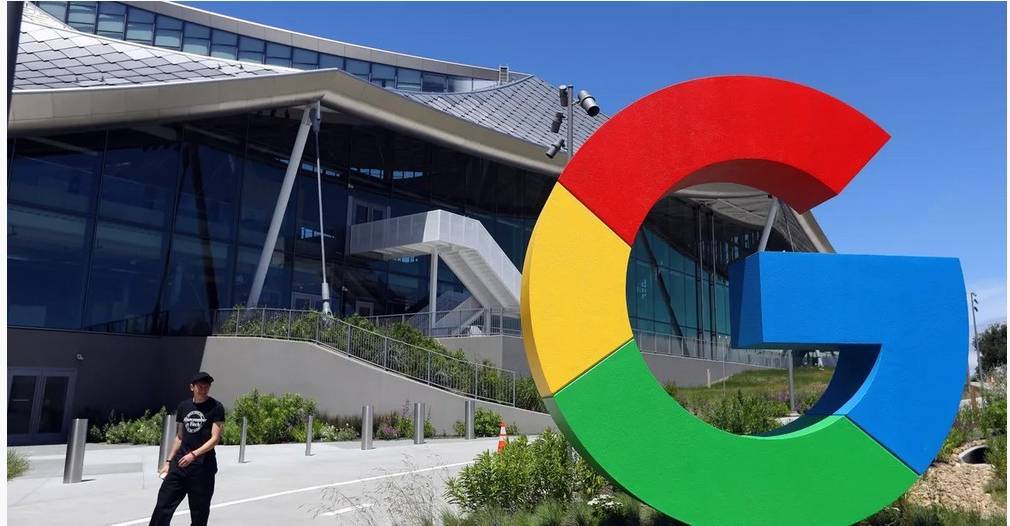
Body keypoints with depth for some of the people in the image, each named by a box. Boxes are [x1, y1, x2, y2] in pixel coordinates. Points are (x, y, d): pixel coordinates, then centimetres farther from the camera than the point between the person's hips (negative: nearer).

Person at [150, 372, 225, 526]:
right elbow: (179, 437, 18)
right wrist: (168, 461, 14)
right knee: (163, 505, 0)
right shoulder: (183, 406, 9)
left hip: (203, 466, -4)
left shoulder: (216, 408, -6)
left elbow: (215, 438, -11)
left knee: (199, 511, 3)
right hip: (179, 463, 4)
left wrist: (194, 454, -22)